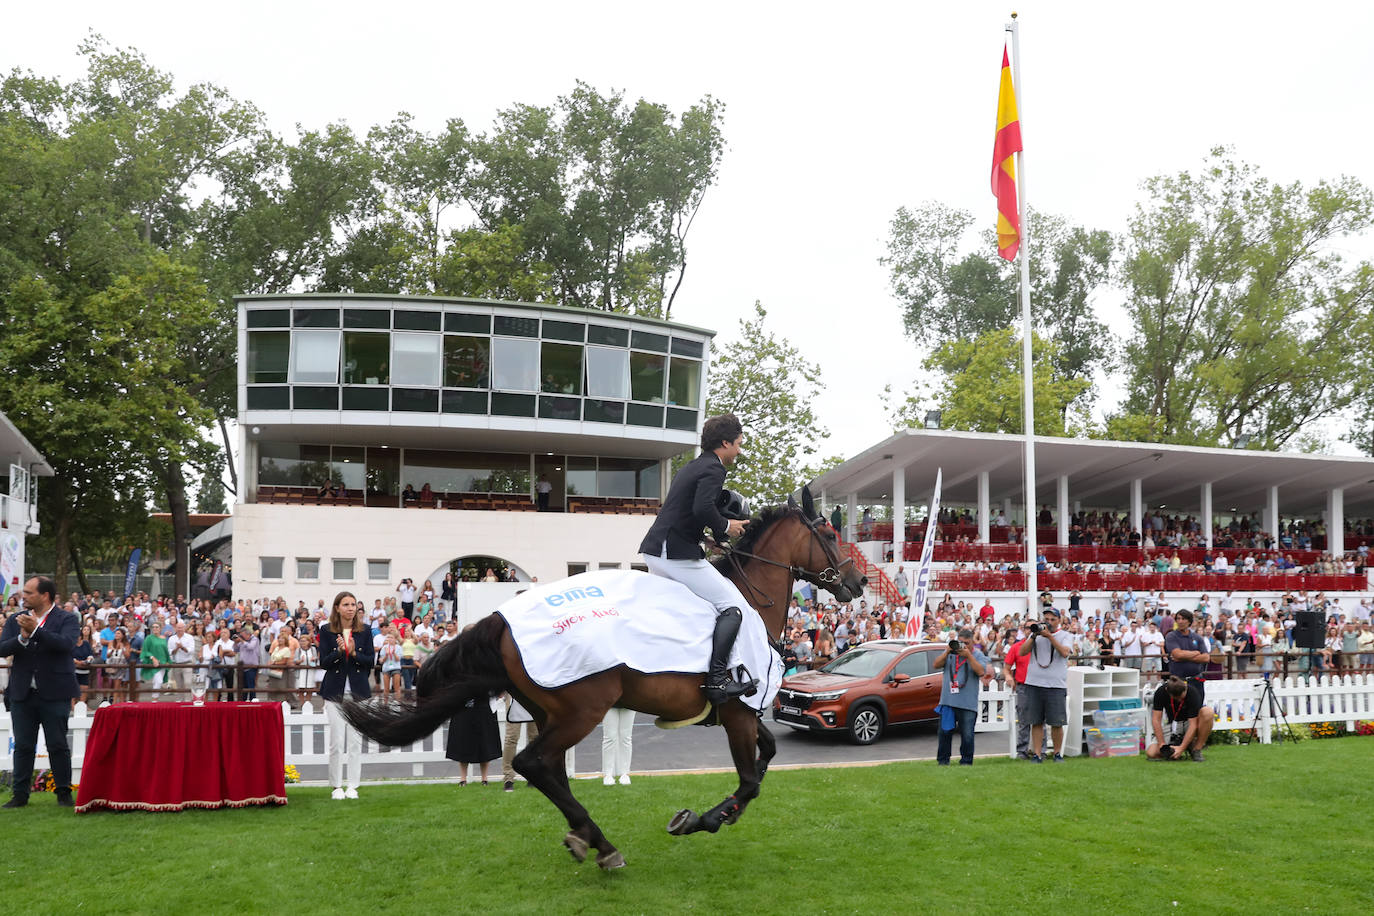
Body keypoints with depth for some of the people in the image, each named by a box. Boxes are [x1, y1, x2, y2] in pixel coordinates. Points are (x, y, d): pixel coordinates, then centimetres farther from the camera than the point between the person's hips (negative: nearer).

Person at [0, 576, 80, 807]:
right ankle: (20, 794, 17)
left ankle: (63, 793, 12)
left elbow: (66, 644, -21)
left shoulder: (67, 620, -3)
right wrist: (22, 637, -18)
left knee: (58, 745, 2)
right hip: (22, 694, 4)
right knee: (23, 746, 8)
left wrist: (35, 630, -24)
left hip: (54, 694, -4)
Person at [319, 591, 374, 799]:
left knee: (355, 740, 2)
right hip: (335, 691, -1)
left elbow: (370, 661, 2)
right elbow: (323, 663, -3)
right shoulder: (327, 631, 0)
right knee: (336, 741, -1)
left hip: (358, 691, 1)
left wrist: (354, 652, -16)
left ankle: (352, 786, 10)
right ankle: (337, 786, 10)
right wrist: (339, 651, -20)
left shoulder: (364, 630, 4)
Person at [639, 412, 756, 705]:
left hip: (653, 550, 10)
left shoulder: (693, 467, 22)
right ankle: (716, 679, -19)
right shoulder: (713, 469, -9)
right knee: (734, 606, -10)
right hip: (677, 554, -10)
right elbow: (702, 508, -25)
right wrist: (725, 527, -8)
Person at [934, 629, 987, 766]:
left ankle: (966, 761, 10)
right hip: (947, 701, 2)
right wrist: (947, 652, -7)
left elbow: (980, 671, -11)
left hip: (968, 703, -2)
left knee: (967, 735, -2)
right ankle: (943, 760, 13)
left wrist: (968, 655, -16)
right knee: (945, 731, 3)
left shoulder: (978, 655, 5)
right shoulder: (950, 652, 14)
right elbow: (936, 665, 6)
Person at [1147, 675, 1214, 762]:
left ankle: (1196, 750, -18)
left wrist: (1181, 748, -33)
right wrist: (1162, 745, -25)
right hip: (1173, 725, 1)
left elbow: (1193, 724, -28)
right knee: (1151, 753, -20)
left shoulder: (1193, 693, -28)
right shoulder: (1161, 692, -22)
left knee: (1208, 712, -35)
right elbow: (1156, 719, -18)